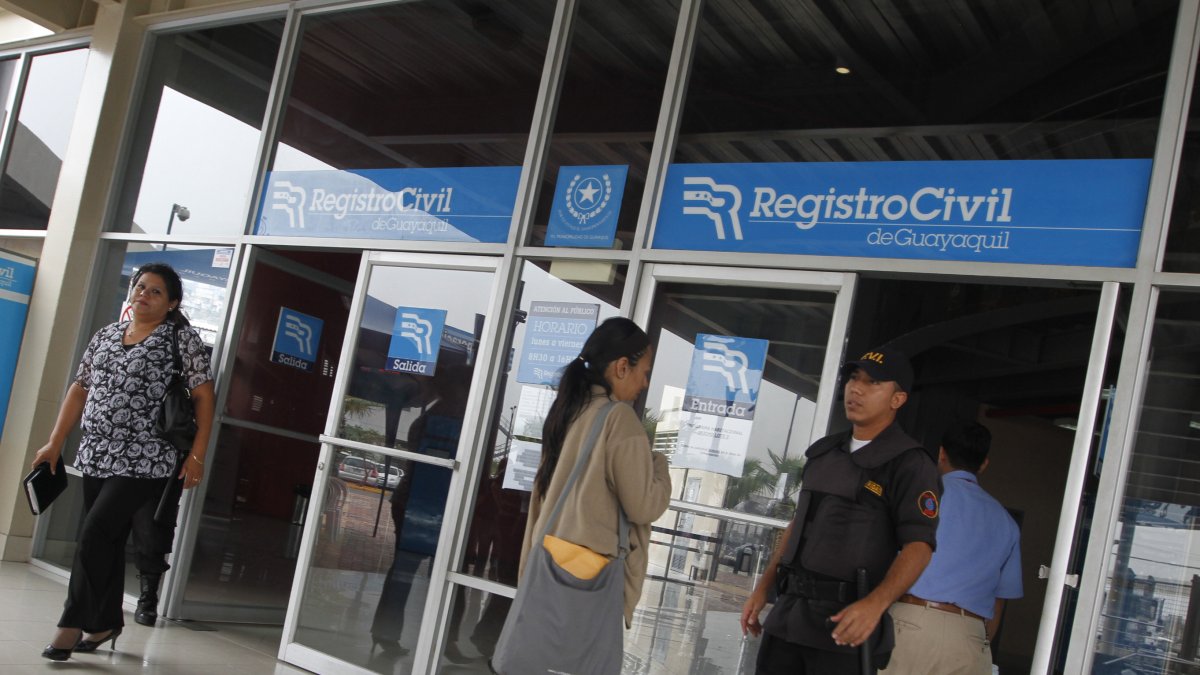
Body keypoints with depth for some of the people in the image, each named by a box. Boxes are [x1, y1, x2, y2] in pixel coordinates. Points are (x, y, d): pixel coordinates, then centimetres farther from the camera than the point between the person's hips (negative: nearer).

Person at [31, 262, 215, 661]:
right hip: (96, 456, 6)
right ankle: (106, 622, 25)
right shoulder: (106, 335, 13)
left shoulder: (182, 337, -2)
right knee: (109, 541, 11)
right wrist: (55, 443, 13)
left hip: (143, 461, -5)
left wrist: (197, 454, -10)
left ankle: (73, 624, 0)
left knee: (94, 536, -12)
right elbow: (80, 389, 17)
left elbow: (203, 395, -5)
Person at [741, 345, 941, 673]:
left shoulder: (910, 463, -7)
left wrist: (875, 603, -30)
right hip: (788, 610, 6)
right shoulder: (823, 452, 15)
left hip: (845, 621, -6)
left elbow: (918, 545, -15)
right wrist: (763, 588, 17)